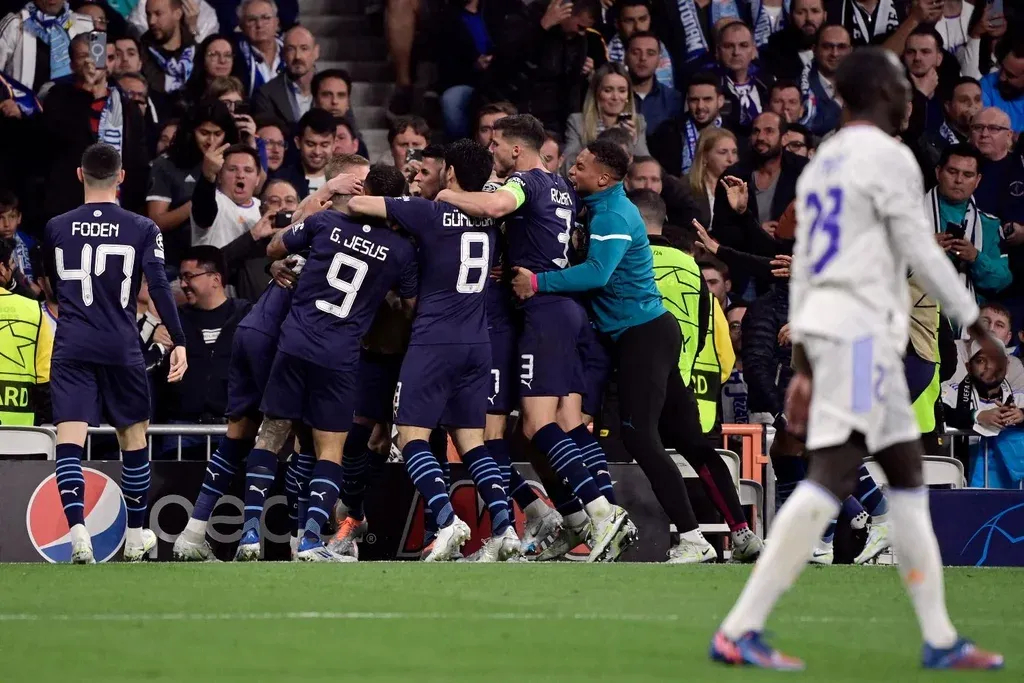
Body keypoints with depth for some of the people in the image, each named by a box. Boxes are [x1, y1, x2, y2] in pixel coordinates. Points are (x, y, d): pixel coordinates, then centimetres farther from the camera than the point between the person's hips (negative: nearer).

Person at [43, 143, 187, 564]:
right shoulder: (142, 229, -1)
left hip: (71, 348, 0)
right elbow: (159, 287, -10)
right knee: (134, 437, 16)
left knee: (69, 440, -7)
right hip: (122, 349, 0)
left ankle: (77, 530, -27)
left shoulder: (57, 228, 6)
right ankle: (136, 537, 26)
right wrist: (178, 341, -10)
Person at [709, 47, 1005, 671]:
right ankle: (742, 629, -21)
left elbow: (803, 268, 18)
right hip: (862, 330, -10)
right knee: (831, 478, -15)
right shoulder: (887, 158, -7)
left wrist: (804, 366, 20)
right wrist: (979, 328, -4)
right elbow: (921, 252, -10)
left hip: (824, 331, 10)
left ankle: (941, 639, 13)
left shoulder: (822, 163, 18)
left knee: (908, 474, 12)